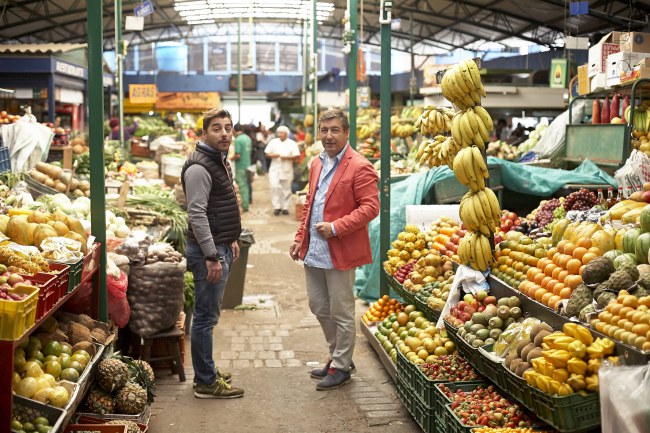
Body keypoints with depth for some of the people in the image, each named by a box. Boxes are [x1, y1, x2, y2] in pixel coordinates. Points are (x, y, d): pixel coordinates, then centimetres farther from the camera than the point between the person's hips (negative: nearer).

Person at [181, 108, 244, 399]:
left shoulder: (220, 162, 16)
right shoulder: (199, 167, -17)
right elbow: (197, 215, -22)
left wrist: (230, 241, 24)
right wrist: (212, 256, -24)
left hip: (219, 247, 10)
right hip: (208, 251, -10)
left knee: (208, 315, 17)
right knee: (206, 317, -3)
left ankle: (206, 371, 27)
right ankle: (206, 383, 4)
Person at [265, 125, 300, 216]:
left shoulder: (292, 143, 3)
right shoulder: (273, 142, 8)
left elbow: (296, 156, -2)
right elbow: (267, 154, 6)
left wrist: (286, 157, -15)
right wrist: (274, 155, -15)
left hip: (287, 170, 0)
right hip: (275, 168, 1)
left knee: (286, 189, 4)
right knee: (275, 187, -11)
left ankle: (285, 207, 13)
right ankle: (277, 207, -5)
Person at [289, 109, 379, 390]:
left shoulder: (359, 167, -12)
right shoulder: (317, 163, 14)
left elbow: (370, 207, -17)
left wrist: (336, 227, -23)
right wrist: (300, 237, 13)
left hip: (340, 251, -8)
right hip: (313, 249, 8)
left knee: (341, 312, 3)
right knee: (319, 307, 17)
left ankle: (341, 367, 18)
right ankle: (338, 356, 34)